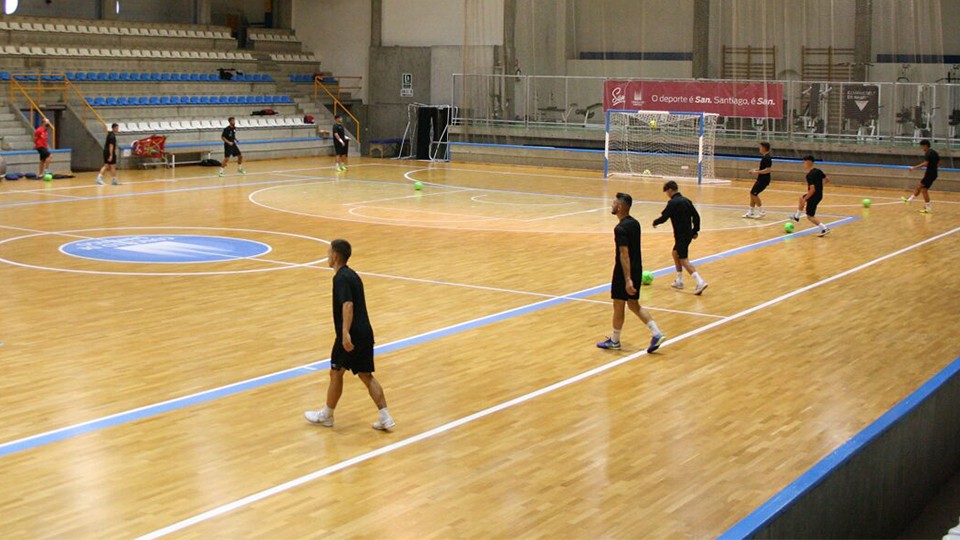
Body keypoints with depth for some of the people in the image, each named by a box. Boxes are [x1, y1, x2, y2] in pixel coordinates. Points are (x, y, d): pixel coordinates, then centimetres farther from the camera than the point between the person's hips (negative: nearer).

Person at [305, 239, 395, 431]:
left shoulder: (341, 278, -14)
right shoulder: (352, 274, 16)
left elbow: (348, 305, -27)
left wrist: (345, 332, -34)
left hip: (351, 335, -8)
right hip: (365, 332, 9)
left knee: (336, 373, 8)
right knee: (366, 375, 10)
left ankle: (326, 415, 23)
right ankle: (385, 417, 3)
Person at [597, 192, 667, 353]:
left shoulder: (620, 228, -20)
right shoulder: (635, 223, 7)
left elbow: (624, 254, -24)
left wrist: (627, 279, -25)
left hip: (624, 272, -8)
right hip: (637, 269, 8)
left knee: (618, 306, 6)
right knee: (634, 305, 16)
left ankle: (614, 341, 20)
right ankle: (656, 334, 7)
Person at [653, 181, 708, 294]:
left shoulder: (673, 203, -15)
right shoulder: (686, 201, 9)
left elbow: (663, 218, -16)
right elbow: (696, 216, 10)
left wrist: (655, 222, 4)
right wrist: (695, 230, 18)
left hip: (681, 235, -9)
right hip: (688, 233, 9)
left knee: (684, 260, -8)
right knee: (675, 253, 25)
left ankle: (700, 282, -22)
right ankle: (679, 281, 30)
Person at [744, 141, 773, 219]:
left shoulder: (767, 158, -19)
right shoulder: (764, 157, 12)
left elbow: (768, 169, -26)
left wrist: (757, 172, -23)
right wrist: (756, 170, 13)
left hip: (764, 180, -10)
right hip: (761, 179, 10)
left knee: (754, 193, -9)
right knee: (752, 193, 12)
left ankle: (761, 212, -1)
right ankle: (751, 212, 19)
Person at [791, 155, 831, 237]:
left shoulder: (810, 175, -25)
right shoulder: (818, 171, 1)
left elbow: (812, 189, -30)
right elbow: (827, 180, 11)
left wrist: (805, 199, -22)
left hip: (814, 196, -9)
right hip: (819, 195, 9)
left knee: (810, 216, 2)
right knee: (801, 198, 32)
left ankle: (824, 229, -7)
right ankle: (797, 217, 47)